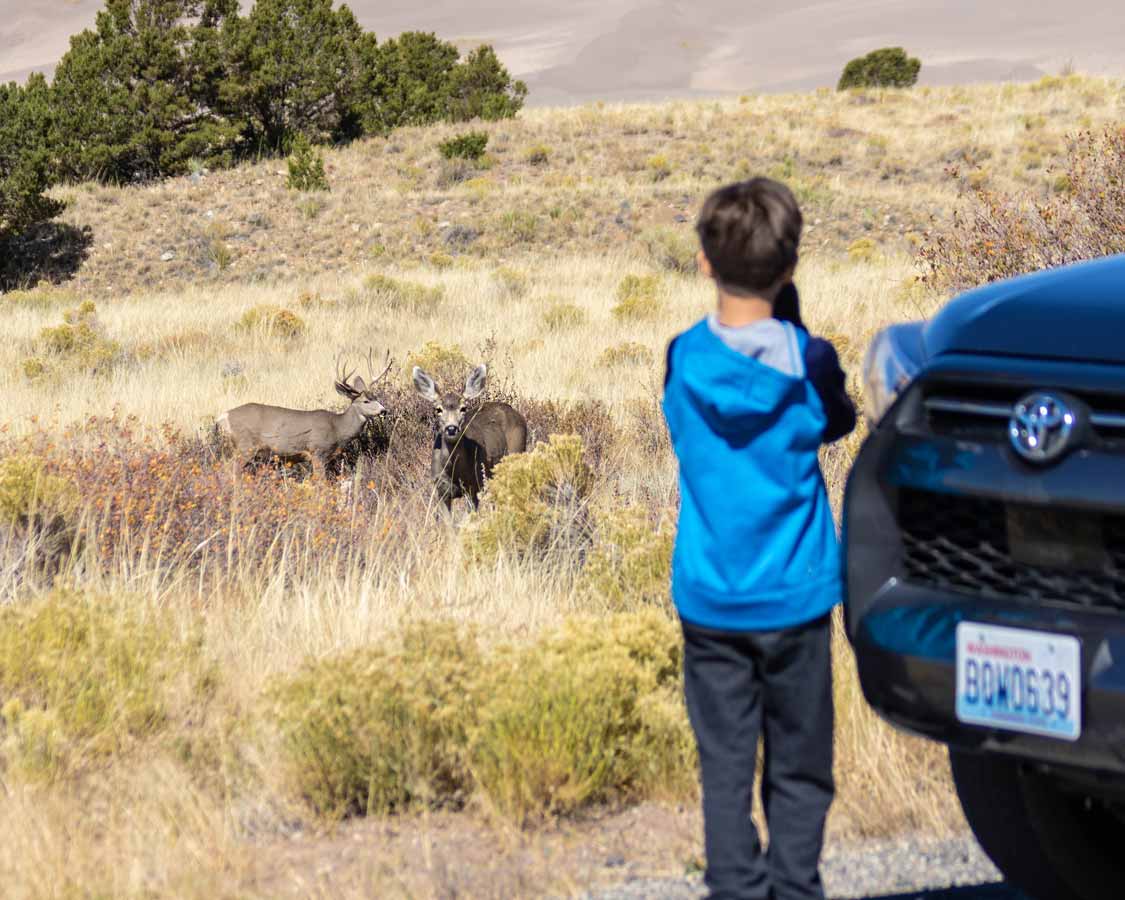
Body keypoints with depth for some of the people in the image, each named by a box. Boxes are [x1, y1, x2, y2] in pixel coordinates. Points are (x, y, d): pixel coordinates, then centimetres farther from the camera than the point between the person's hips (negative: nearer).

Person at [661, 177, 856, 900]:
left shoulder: (685, 360, -6)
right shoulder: (809, 363, -9)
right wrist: (795, 332, 11)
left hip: (710, 599, 1)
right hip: (797, 597, -1)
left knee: (726, 766, 7)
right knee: (800, 770, 10)